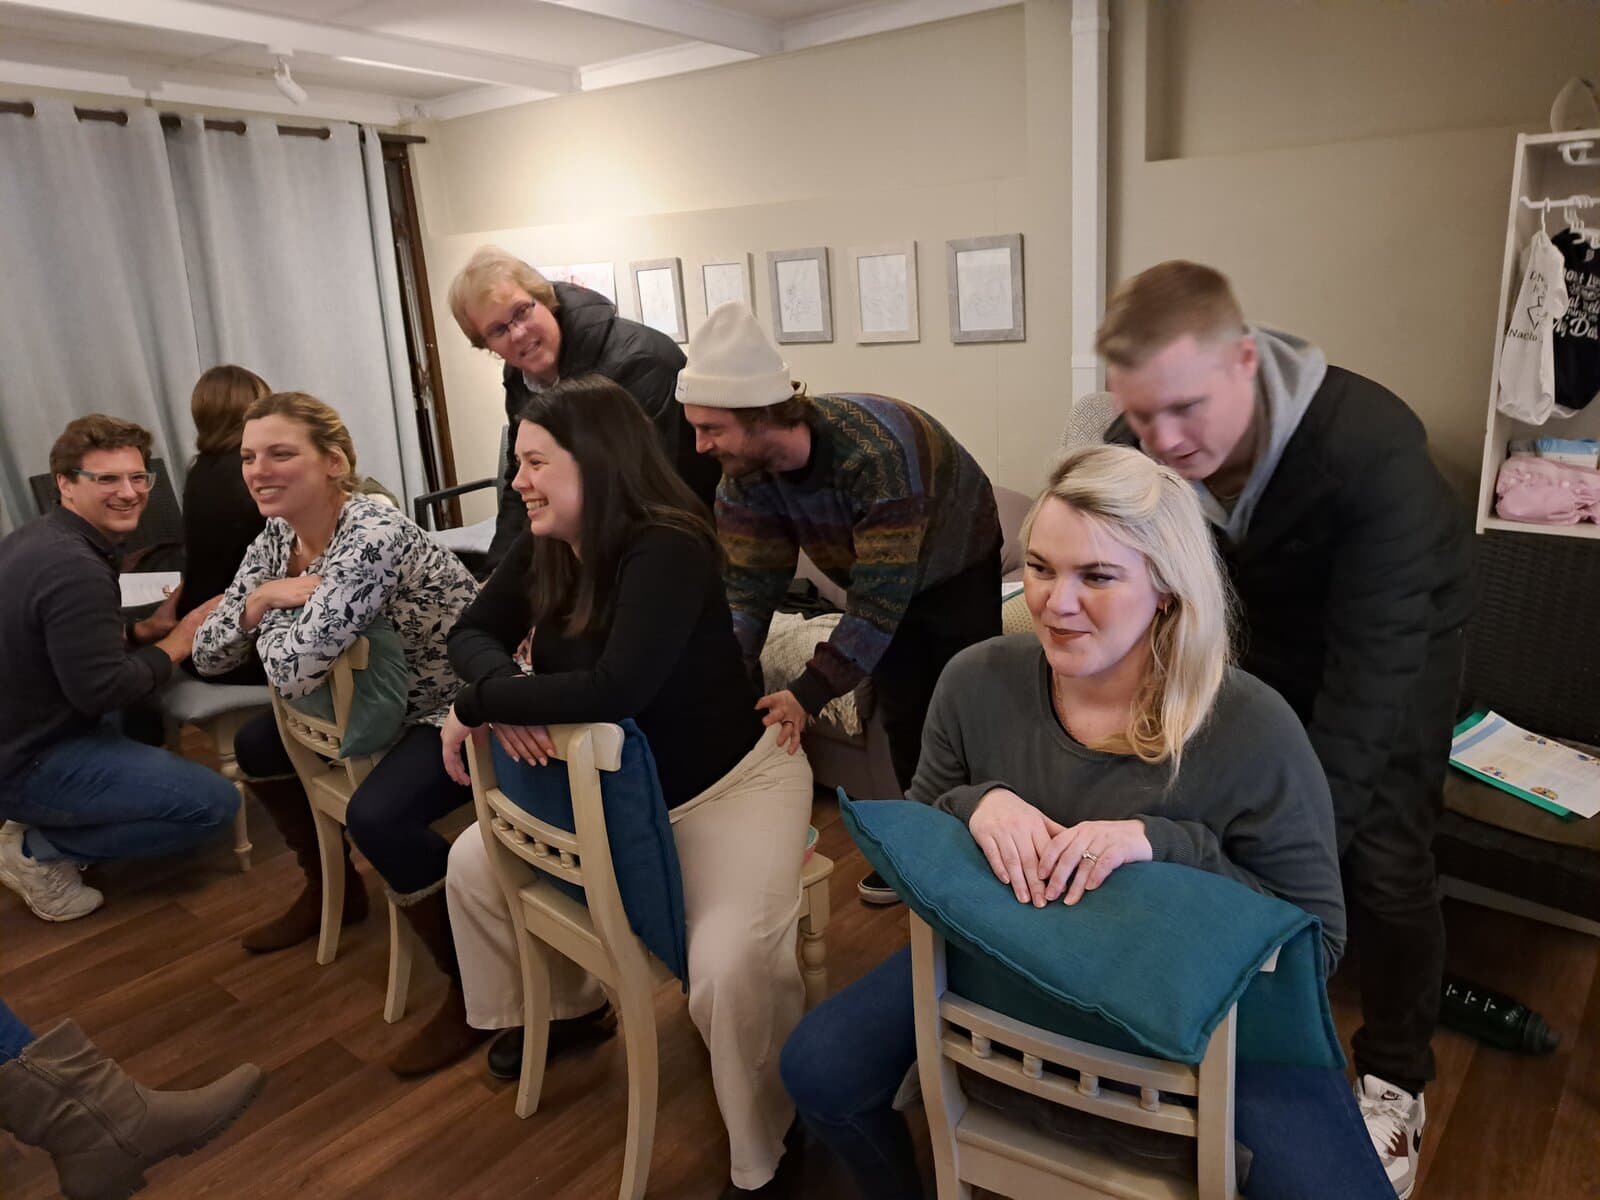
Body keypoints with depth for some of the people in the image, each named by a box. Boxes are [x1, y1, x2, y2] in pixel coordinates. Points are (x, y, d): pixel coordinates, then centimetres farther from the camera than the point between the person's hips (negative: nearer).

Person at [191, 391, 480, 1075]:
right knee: (257, 746, 15)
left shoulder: (373, 537, -28)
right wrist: (263, 596, -14)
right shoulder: (276, 540, -1)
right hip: (391, 703, 9)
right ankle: (331, 890, 35)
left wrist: (278, 609, -12)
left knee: (377, 815, -30)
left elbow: (294, 670, -33)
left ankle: (470, 994, -9)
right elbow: (208, 657, 3)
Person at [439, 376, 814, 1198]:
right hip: (614, 784, 8)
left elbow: (617, 690, -39)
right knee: (473, 864, 12)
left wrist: (479, 707, -26)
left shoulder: (667, 552, -28)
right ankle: (564, 1003, 37)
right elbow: (473, 634, 2)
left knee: (730, 968, -27)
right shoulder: (544, 548, -3)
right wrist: (503, 695, -22)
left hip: (731, 783, -8)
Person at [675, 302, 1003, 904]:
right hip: (880, 575, 5)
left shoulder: (877, 448, -42)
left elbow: (882, 595, -40)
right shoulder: (744, 475, -21)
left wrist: (809, 692, -42)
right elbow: (748, 586, -17)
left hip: (957, 569, -5)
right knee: (903, 716, 9)